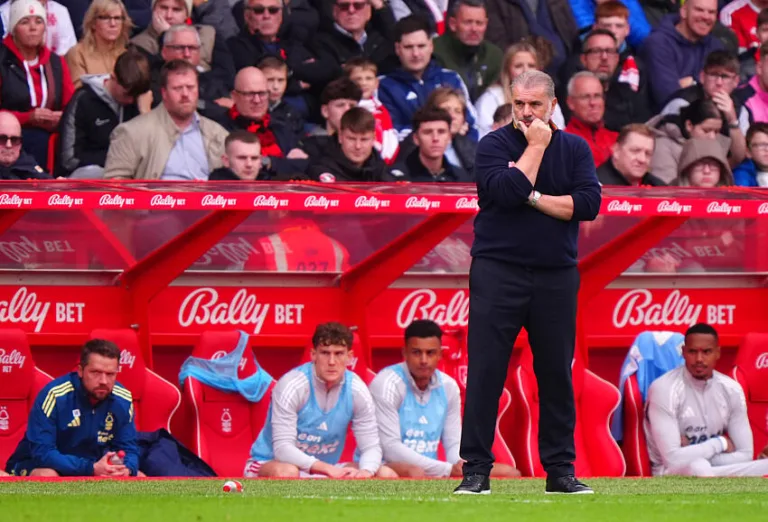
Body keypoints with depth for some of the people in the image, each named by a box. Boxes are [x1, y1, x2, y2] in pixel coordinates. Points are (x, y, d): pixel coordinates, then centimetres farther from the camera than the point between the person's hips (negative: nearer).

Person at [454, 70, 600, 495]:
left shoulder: (574, 149, 8)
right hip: (497, 272, -2)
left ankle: (560, 470, 12)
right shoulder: (494, 145, 0)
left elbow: (588, 203, -6)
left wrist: (532, 198, -11)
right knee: (485, 372, -5)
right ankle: (476, 471, -3)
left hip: (556, 276, 2)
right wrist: (536, 147, -11)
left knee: (557, 373, 5)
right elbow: (507, 192, -17)